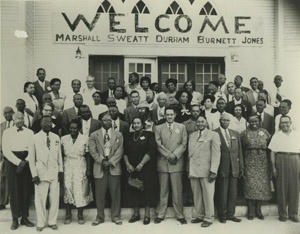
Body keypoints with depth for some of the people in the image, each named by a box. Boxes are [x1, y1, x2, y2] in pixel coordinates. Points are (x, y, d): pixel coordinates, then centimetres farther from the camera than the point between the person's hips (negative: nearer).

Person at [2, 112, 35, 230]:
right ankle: (15, 219, 7)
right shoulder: (7, 132, 5)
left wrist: (25, 162, -12)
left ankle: (24, 217, 12)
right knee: (14, 190, -1)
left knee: (26, 190, 2)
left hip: (26, 162, 2)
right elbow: (6, 150, -4)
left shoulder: (29, 132, 8)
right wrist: (18, 162, -10)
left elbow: (32, 150, 2)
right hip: (12, 162, -1)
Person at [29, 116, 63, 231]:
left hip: (54, 172, 3)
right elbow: (31, 157, 0)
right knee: (40, 199, 0)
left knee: (55, 199, 4)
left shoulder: (56, 138, 10)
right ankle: (40, 223, 15)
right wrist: (34, 174, -5)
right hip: (41, 173, -3)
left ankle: (52, 222, 18)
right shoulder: (35, 138, 0)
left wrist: (61, 170, 8)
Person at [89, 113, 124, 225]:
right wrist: (102, 161, -11)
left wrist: (110, 162, -11)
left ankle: (116, 216, 17)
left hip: (114, 167, 1)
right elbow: (92, 151, 0)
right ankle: (99, 217, 18)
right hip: (99, 168, 0)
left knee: (115, 193, 3)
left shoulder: (118, 135, 9)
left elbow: (119, 151, 1)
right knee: (100, 194, 4)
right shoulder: (94, 135, 7)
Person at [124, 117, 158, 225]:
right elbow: (125, 152, 8)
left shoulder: (149, 135, -1)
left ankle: (147, 215, 8)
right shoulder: (129, 137, 12)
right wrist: (127, 164, -7)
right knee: (133, 190, 6)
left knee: (147, 190, -1)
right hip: (131, 168, 4)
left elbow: (151, 151, -9)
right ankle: (136, 214, 18)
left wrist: (141, 164, -14)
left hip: (146, 168, -4)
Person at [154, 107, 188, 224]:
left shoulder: (181, 127, 10)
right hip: (163, 163, 0)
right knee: (163, 190, 5)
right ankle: (160, 214, 14)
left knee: (177, 191, 2)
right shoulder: (159, 128, 9)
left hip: (177, 163, 0)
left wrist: (175, 155, -12)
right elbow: (158, 144, 0)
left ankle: (180, 215, 12)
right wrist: (169, 155, -11)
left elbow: (183, 144, 2)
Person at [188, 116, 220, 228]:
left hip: (206, 171, -4)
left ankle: (208, 218, 13)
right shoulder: (192, 136, 16)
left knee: (208, 195, 1)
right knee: (196, 195, 10)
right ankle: (198, 215, 23)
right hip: (193, 171, 4)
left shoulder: (213, 135, 1)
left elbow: (216, 154, -5)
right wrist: (189, 169, 8)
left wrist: (213, 171, -13)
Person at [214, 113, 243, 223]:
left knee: (233, 193, 8)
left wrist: (241, 167, 10)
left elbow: (239, 151, 15)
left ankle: (230, 214, 20)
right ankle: (222, 215, 14)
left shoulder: (235, 134, 15)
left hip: (234, 168, 5)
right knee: (222, 193, 0)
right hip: (221, 168, -4)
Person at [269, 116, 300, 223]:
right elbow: (272, 152, 4)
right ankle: (282, 214, 10)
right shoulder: (277, 135, 8)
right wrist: (273, 167, -3)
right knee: (281, 188, 1)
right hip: (281, 161, -1)